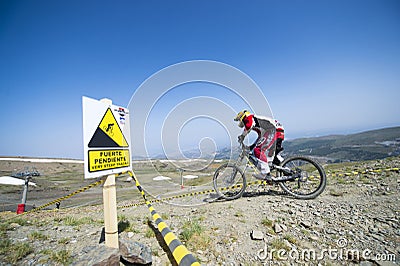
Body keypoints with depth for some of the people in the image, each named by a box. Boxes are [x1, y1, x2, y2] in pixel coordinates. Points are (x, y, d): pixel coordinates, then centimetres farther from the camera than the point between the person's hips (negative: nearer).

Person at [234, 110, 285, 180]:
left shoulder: (250, 118, 1)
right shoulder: (255, 122, 28)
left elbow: (248, 125, -24)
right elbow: (261, 136, 32)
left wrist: (242, 136, -15)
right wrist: (252, 146, 31)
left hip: (274, 132, -10)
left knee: (258, 150, -15)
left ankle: (265, 173, -17)